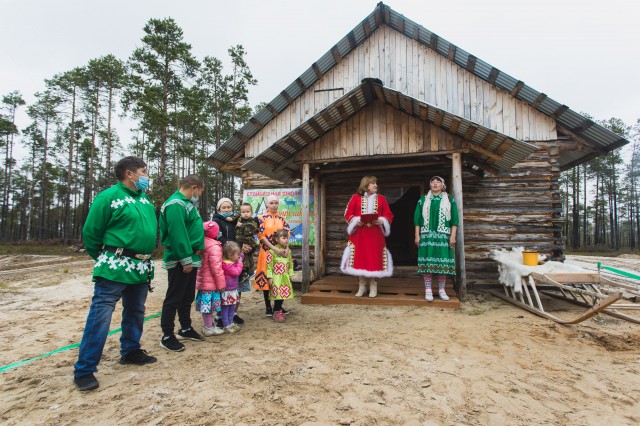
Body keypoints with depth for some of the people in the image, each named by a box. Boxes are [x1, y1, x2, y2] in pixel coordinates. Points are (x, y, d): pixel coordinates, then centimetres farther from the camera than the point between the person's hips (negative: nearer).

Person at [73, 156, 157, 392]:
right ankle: (84, 370, 6)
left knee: (136, 311, 17)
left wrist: (144, 257, 17)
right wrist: (104, 260, 5)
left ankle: (130, 351, 35)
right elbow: (90, 233, -5)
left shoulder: (145, 201, 13)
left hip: (142, 267, 8)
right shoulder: (108, 197, -9)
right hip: (115, 267, -7)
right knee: (100, 315, -5)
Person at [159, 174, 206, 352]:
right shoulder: (176, 204, -19)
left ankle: (186, 329, 32)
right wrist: (185, 259, -24)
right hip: (180, 261, -10)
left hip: (190, 258, 10)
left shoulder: (186, 203, 15)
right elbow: (177, 234, -25)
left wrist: (198, 248, 5)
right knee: (174, 298, 0)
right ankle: (167, 336, 12)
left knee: (187, 297, 18)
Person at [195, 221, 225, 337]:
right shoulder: (214, 246, -19)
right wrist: (221, 283, -12)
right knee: (209, 304, 2)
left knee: (205, 304, 17)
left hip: (202, 280, 8)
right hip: (211, 282, -8)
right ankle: (209, 328, 11)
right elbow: (216, 267, -20)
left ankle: (207, 325, 30)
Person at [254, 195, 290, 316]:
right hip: (267, 252, -3)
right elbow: (261, 236, -10)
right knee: (266, 278, 2)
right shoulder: (261, 218, -2)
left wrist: (286, 249, -16)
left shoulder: (282, 219, 8)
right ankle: (268, 307, 13)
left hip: (281, 251, 3)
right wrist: (275, 249, -19)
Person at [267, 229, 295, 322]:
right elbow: (269, 264, -11)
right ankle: (276, 312, 11)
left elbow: (291, 264, 14)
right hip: (277, 277, -6)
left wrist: (291, 275, 12)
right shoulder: (272, 251, -10)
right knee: (278, 294, -4)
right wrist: (270, 277, -13)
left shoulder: (288, 251, 9)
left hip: (285, 277, 6)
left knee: (283, 294, 10)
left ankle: (278, 309, 25)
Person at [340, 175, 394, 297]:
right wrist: (356, 221, -14)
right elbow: (348, 214, 3)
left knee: (375, 259, 0)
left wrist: (381, 221, -13)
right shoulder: (355, 198, 5)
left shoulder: (381, 199, 9)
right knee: (360, 258, 1)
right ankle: (361, 286, 14)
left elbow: (388, 215, 6)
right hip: (359, 234, -1)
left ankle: (373, 287, 12)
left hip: (375, 234, 1)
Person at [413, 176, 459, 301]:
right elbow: (417, 218, 7)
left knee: (443, 262, 1)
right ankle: (428, 290, 5)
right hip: (427, 235, 0)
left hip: (443, 235, 0)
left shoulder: (449, 200, 7)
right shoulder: (423, 200, 9)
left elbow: (454, 219, 4)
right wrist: (417, 235, 0)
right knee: (427, 261, -2)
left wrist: (453, 235, -4)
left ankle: (441, 290, 13)